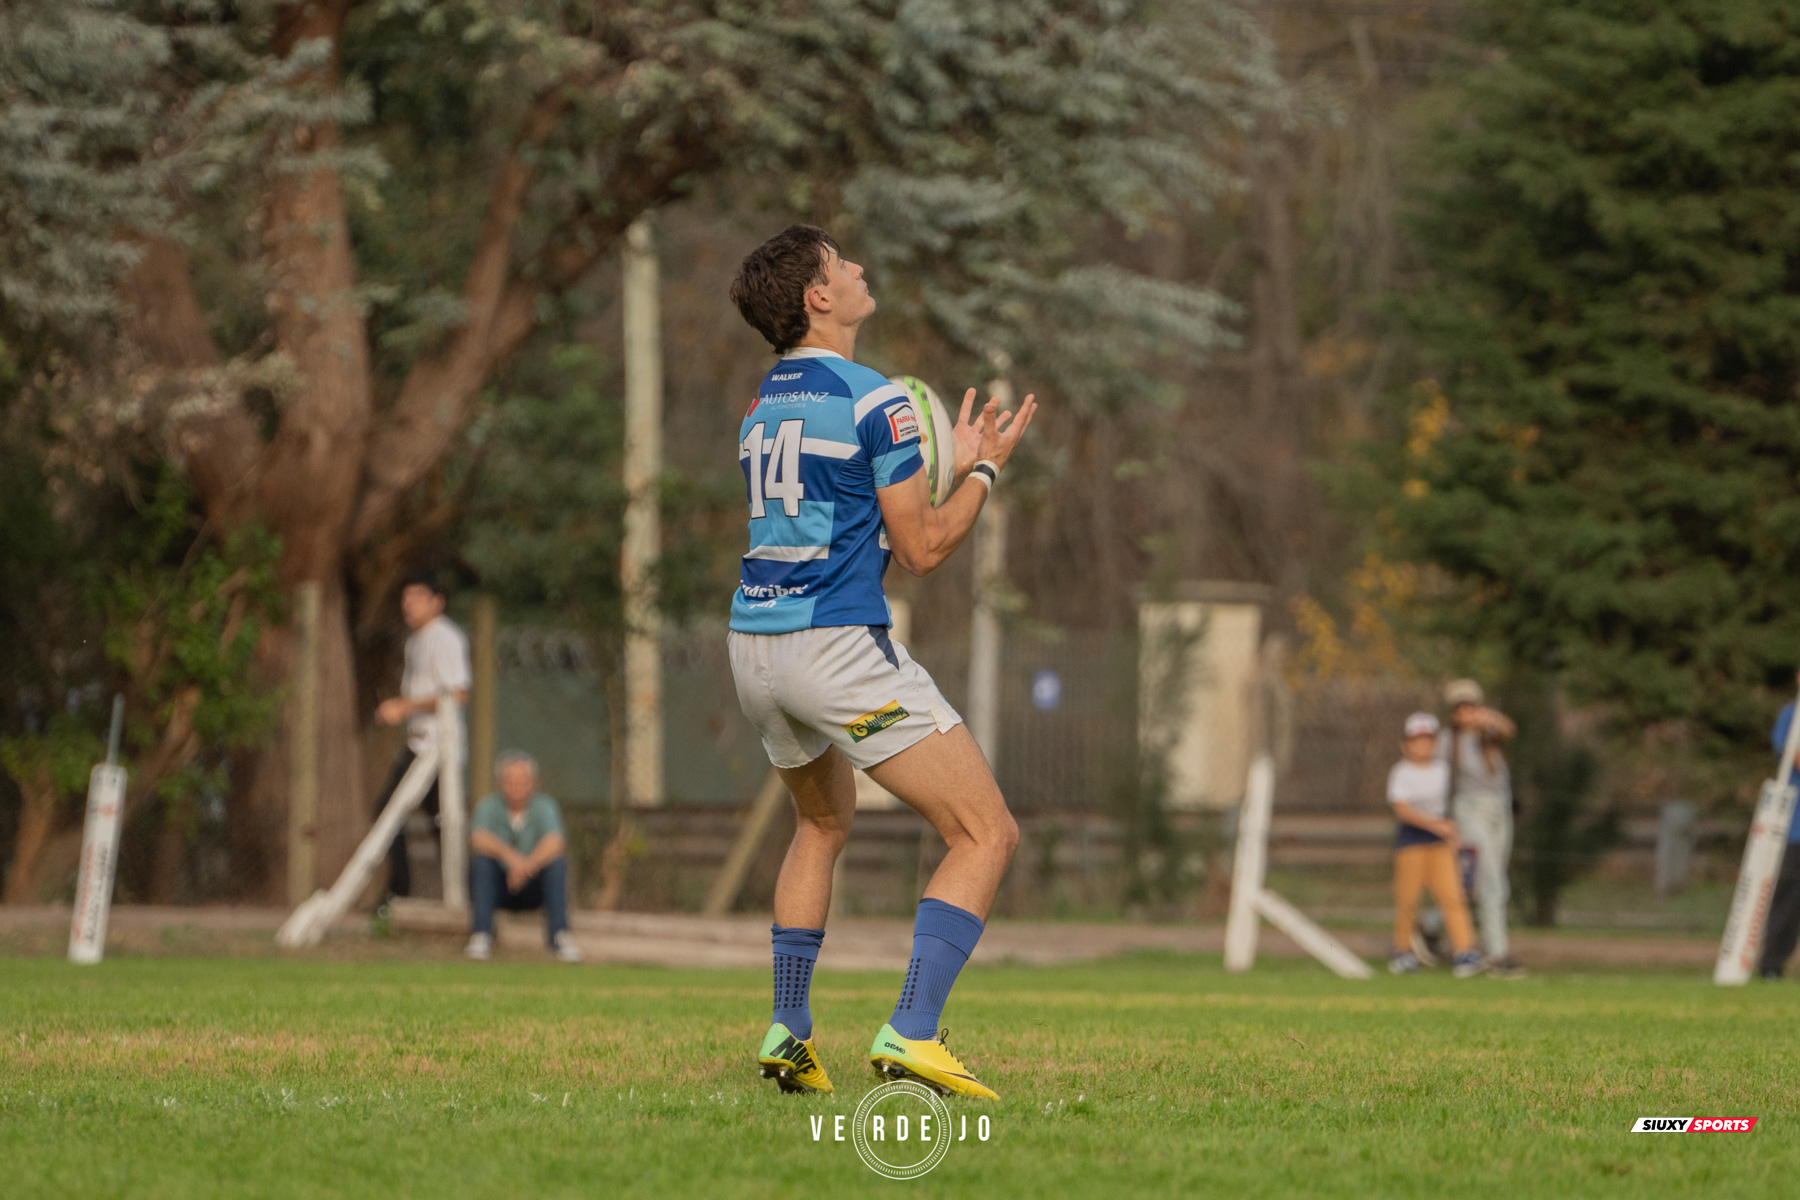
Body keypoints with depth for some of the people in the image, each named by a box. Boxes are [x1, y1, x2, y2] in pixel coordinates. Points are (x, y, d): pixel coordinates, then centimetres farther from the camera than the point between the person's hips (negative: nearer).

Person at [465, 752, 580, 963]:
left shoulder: (544, 807, -8)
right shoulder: (489, 806, -7)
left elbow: (555, 843, -28)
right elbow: (478, 839, -28)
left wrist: (529, 864, -47)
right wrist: (508, 854, -49)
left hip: (534, 890, 0)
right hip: (497, 888, 0)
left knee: (557, 864, -28)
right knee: (480, 859, -29)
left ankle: (559, 936, -31)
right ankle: (481, 936, -34)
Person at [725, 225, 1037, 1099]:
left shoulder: (760, 409, 14)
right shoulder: (873, 401, -11)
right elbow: (921, 548, -9)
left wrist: (948, 463, 28)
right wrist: (985, 469, 5)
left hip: (755, 644, 8)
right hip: (839, 643, -8)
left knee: (822, 823, 32)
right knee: (986, 835, -5)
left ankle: (788, 1030, 24)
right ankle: (911, 1033, -19)